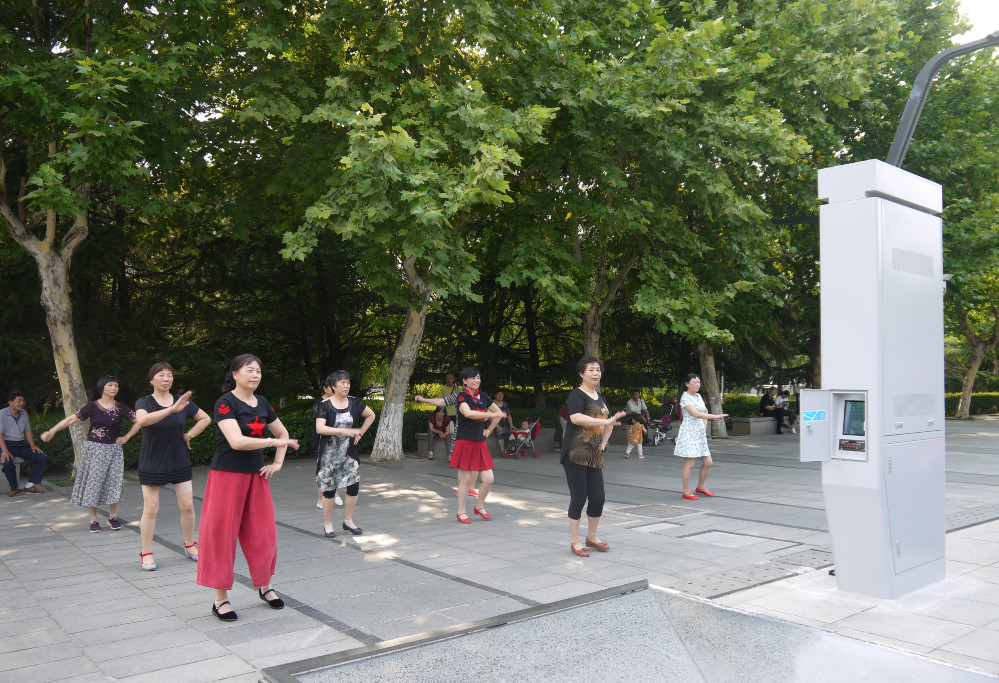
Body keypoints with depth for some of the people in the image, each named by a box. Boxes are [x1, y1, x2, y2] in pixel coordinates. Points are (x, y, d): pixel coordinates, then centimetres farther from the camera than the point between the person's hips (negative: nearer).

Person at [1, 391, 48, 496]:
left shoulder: (24, 413, 13)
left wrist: (32, 445, 3)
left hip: (21, 444, 6)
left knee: (43, 458, -13)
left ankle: (30, 486, -11)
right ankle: (14, 489, -13)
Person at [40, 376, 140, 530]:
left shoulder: (121, 408, 1)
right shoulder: (92, 406, -1)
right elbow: (71, 419, -1)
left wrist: (126, 437, 1)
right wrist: (51, 431, -6)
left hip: (113, 449, 1)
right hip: (94, 449, -1)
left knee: (114, 483, -1)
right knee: (92, 483, -1)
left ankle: (113, 517, 13)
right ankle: (93, 520, 8)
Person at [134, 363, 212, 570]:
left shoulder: (182, 401, 4)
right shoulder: (144, 402, -6)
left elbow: (205, 418, 16)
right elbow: (142, 420, -29)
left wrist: (189, 435, 1)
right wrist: (172, 409, -40)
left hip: (180, 462, 3)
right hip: (152, 465, -3)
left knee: (187, 506, 4)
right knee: (151, 509, 0)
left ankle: (190, 545, 22)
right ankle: (146, 554, 12)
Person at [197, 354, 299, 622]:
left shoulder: (262, 403, 8)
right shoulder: (225, 403, -12)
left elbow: (282, 432, 21)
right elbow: (236, 441, -24)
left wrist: (277, 462, 8)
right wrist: (275, 442, -16)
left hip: (255, 475, 6)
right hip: (227, 476, -6)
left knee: (262, 532, 10)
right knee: (222, 534, 0)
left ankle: (264, 586, 28)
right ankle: (221, 599, 11)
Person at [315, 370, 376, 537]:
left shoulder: (354, 402, 3)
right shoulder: (325, 405, -9)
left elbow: (371, 415, 17)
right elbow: (319, 428, -21)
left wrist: (360, 432, 5)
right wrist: (345, 431, -27)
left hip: (349, 452, 4)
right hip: (330, 453, -4)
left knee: (354, 486, 1)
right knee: (329, 489, 3)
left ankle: (348, 521, 18)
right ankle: (328, 524, 17)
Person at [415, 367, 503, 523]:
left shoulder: (483, 397, 10)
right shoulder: (461, 397, -5)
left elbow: (499, 413, 23)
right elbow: (468, 413, -25)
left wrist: (489, 430, 15)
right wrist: (490, 414, -22)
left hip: (480, 443, 5)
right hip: (464, 442, -5)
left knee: (488, 479, 1)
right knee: (465, 479, 0)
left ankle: (480, 507, 24)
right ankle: (461, 512, 16)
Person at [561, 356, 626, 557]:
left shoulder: (600, 398, 17)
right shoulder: (577, 395, -8)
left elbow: (609, 422, 31)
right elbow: (575, 418, -27)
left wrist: (603, 442, 16)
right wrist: (606, 421, -27)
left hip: (595, 456, 7)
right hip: (576, 455, -7)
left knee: (598, 498, 9)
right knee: (578, 499, -3)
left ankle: (592, 537, 26)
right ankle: (575, 542, 9)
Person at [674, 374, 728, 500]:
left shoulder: (698, 396, 15)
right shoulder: (685, 397, -12)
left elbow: (705, 411, 32)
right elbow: (695, 414, -24)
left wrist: (704, 424, 14)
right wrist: (716, 417, -25)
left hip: (700, 433, 8)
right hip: (689, 432, -8)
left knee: (707, 462, 7)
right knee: (690, 463, -8)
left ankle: (700, 487, 24)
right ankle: (686, 492, 2)